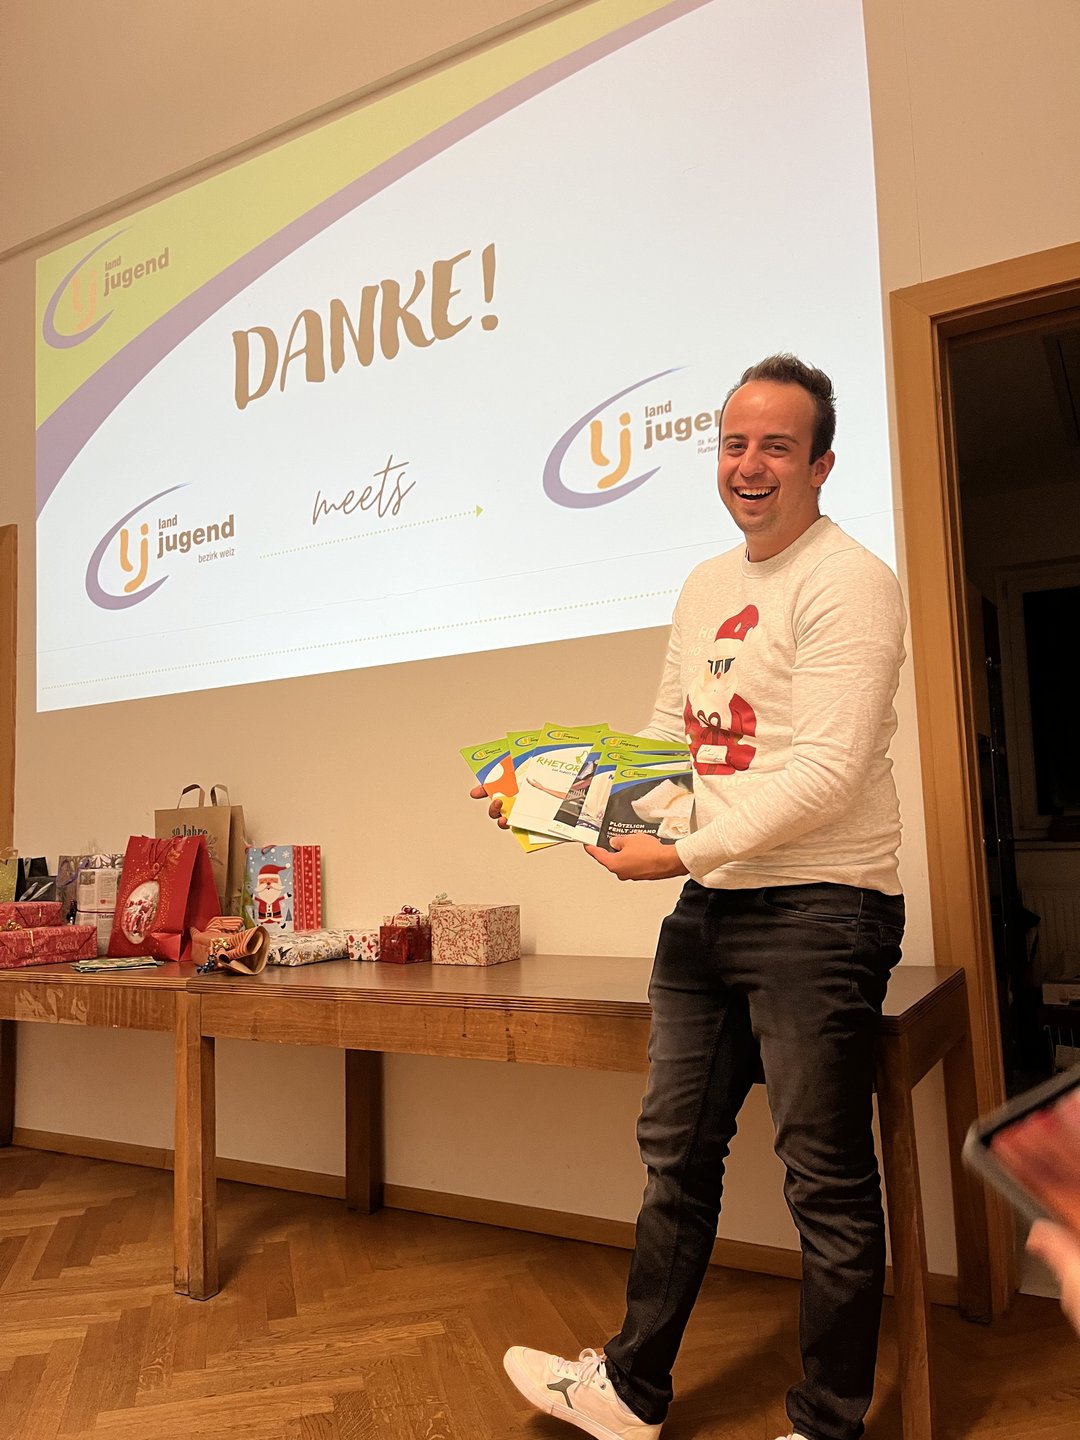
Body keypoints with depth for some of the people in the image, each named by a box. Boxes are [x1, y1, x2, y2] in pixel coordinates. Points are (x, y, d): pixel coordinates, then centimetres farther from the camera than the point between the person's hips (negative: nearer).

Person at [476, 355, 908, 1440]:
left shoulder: (846, 583, -11)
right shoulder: (706, 586, 15)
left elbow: (828, 773, -20)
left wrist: (683, 854, -18)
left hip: (818, 910, -8)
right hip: (710, 906, 8)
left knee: (828, 1184, 7)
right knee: (677, 1156, 17)